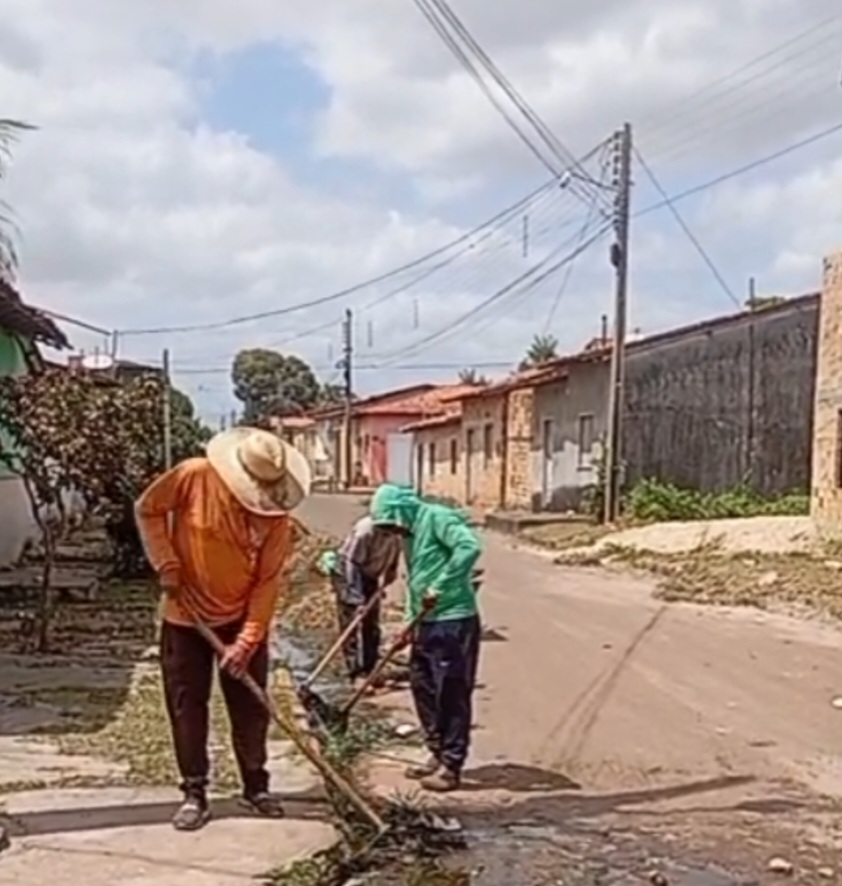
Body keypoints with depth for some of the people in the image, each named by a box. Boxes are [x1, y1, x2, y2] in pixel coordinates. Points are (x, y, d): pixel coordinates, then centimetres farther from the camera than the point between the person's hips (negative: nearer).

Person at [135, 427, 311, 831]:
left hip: (242, 619, 1)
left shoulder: (277, 515, -17)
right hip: (186, 616, -1)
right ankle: (194, 793, 16)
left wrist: (247, 640, -19)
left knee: (250, 706, 8)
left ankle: (256, 786, 23)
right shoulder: (194, 477, -20)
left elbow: (268, 583, -15)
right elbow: (148, 510, -6)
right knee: (187, 706, 5)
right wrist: (167, 565, -14)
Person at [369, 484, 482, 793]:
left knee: (452, 694, -3)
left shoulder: (437, 518, -12)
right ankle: (438, 754, 27)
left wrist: (440, 586, -25)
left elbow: (470, 546, -27)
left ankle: (451, 767, 5)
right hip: (427, 622, 10)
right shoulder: (411, 533, 16)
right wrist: (410, 620, 13)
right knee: (423, 687, 15)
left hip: (454, 620, -10)